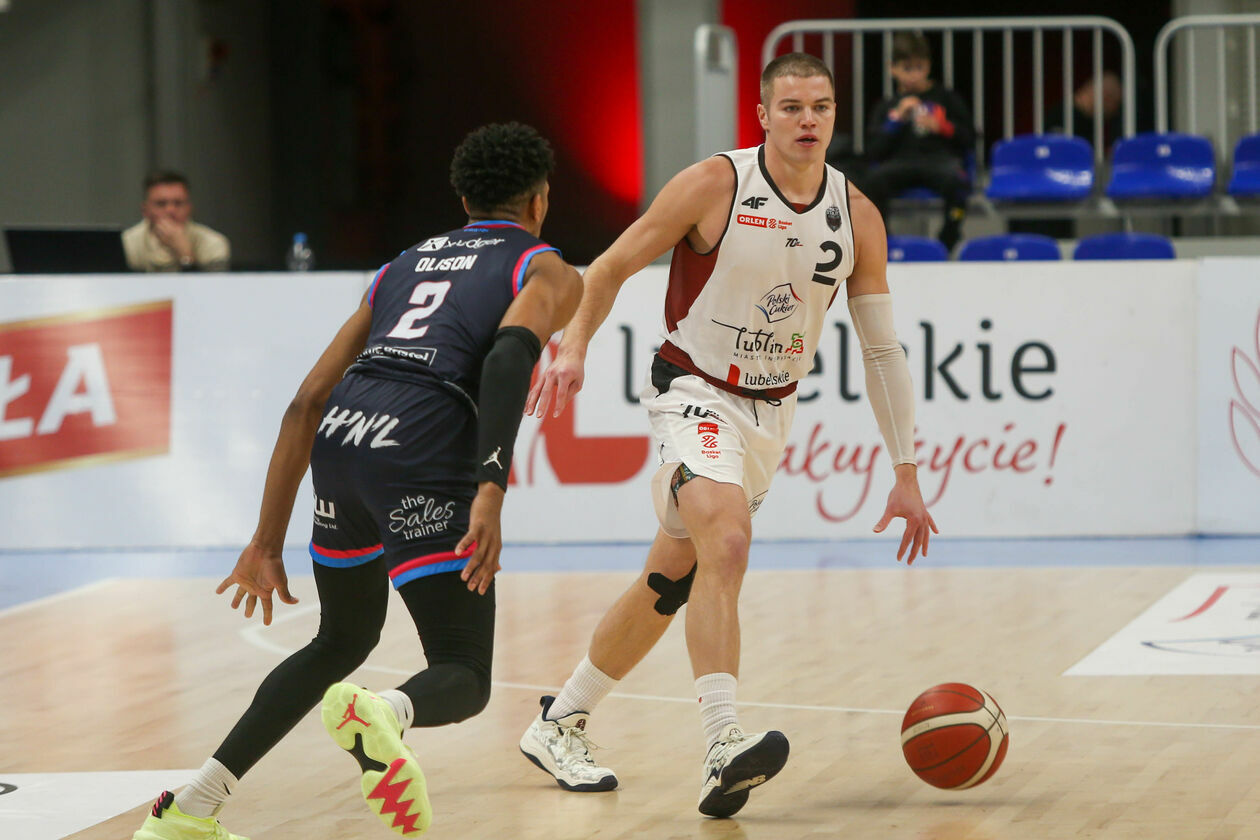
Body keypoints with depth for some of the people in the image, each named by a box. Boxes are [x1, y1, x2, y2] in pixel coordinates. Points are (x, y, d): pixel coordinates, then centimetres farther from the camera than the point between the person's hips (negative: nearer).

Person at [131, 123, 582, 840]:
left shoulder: (406, 264, 31)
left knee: (342, 642, 27)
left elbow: (308, 402, 23)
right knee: (464, 675, 1)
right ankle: (382, 714, -35)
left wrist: (268, 542, 25)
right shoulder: (548, 270, 14)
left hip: (341, 436, 6)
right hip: (425, 457, -6)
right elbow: (509, 353, -11)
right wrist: (491, 492, -21)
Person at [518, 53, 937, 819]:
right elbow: (612, 267, -4)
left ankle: (561, 724, 30)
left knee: (673, 581, 13)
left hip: (773, 411, 5)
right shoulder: (715, 186, -14)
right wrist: (574, 348, -20)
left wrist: (906, 474, 2)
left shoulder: (856, 216, -3)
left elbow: (883, 347, 3)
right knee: (727, 541, -30)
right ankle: (724, 745, -39)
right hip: (694, 392, -5)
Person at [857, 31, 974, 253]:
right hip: (900, 162, 1)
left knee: (954, 178, -39)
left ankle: (950, 236, -23)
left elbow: (968, 139, 15)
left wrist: (941, 127, -2)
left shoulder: (946, 99, 20)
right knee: (873, 178, -35)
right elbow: (873, 152, 10)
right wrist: (896, 120, 1)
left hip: (941, 157, -1)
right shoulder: (886, 107, 21)